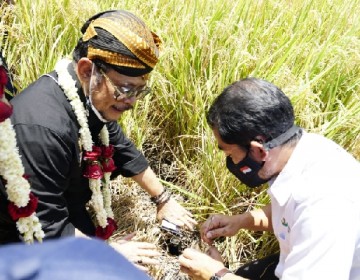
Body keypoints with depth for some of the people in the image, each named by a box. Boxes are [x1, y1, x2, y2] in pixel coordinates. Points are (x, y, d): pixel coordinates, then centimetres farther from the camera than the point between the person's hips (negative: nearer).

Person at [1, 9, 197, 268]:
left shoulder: (92, 99, -10)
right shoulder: (41, 128, -37)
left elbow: (123, 151, 7)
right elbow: (44, 229, -30)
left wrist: (163, 199, 13)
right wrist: (111, 251, -19)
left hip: (66, 210, 7)